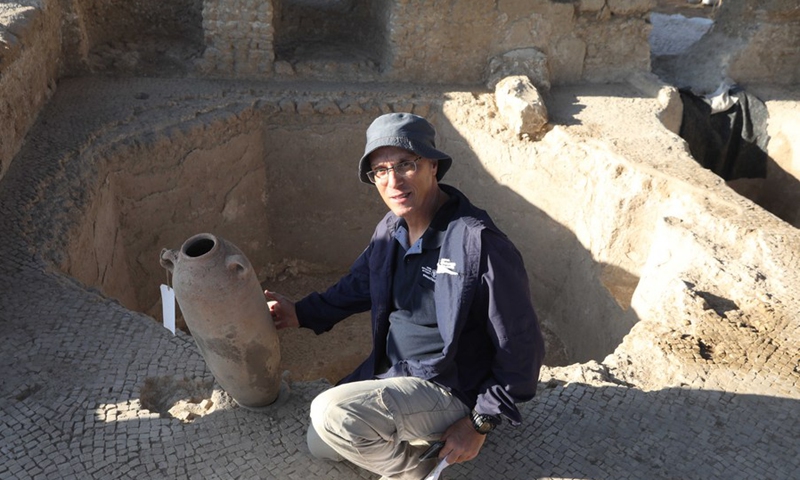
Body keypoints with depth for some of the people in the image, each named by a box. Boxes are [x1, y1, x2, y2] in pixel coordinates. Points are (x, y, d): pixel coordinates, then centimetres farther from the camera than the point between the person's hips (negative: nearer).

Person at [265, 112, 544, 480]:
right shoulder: (389, 230, -4)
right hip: (388, 371, 8)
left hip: (446, 390, -8)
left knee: (332, 414, -26)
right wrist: (301, 314, 6)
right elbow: (358, 285, 17)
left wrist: (480, 424, -15)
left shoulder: (479, 243, -27)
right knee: (321, 445, 15)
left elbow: (521, 347, -20)